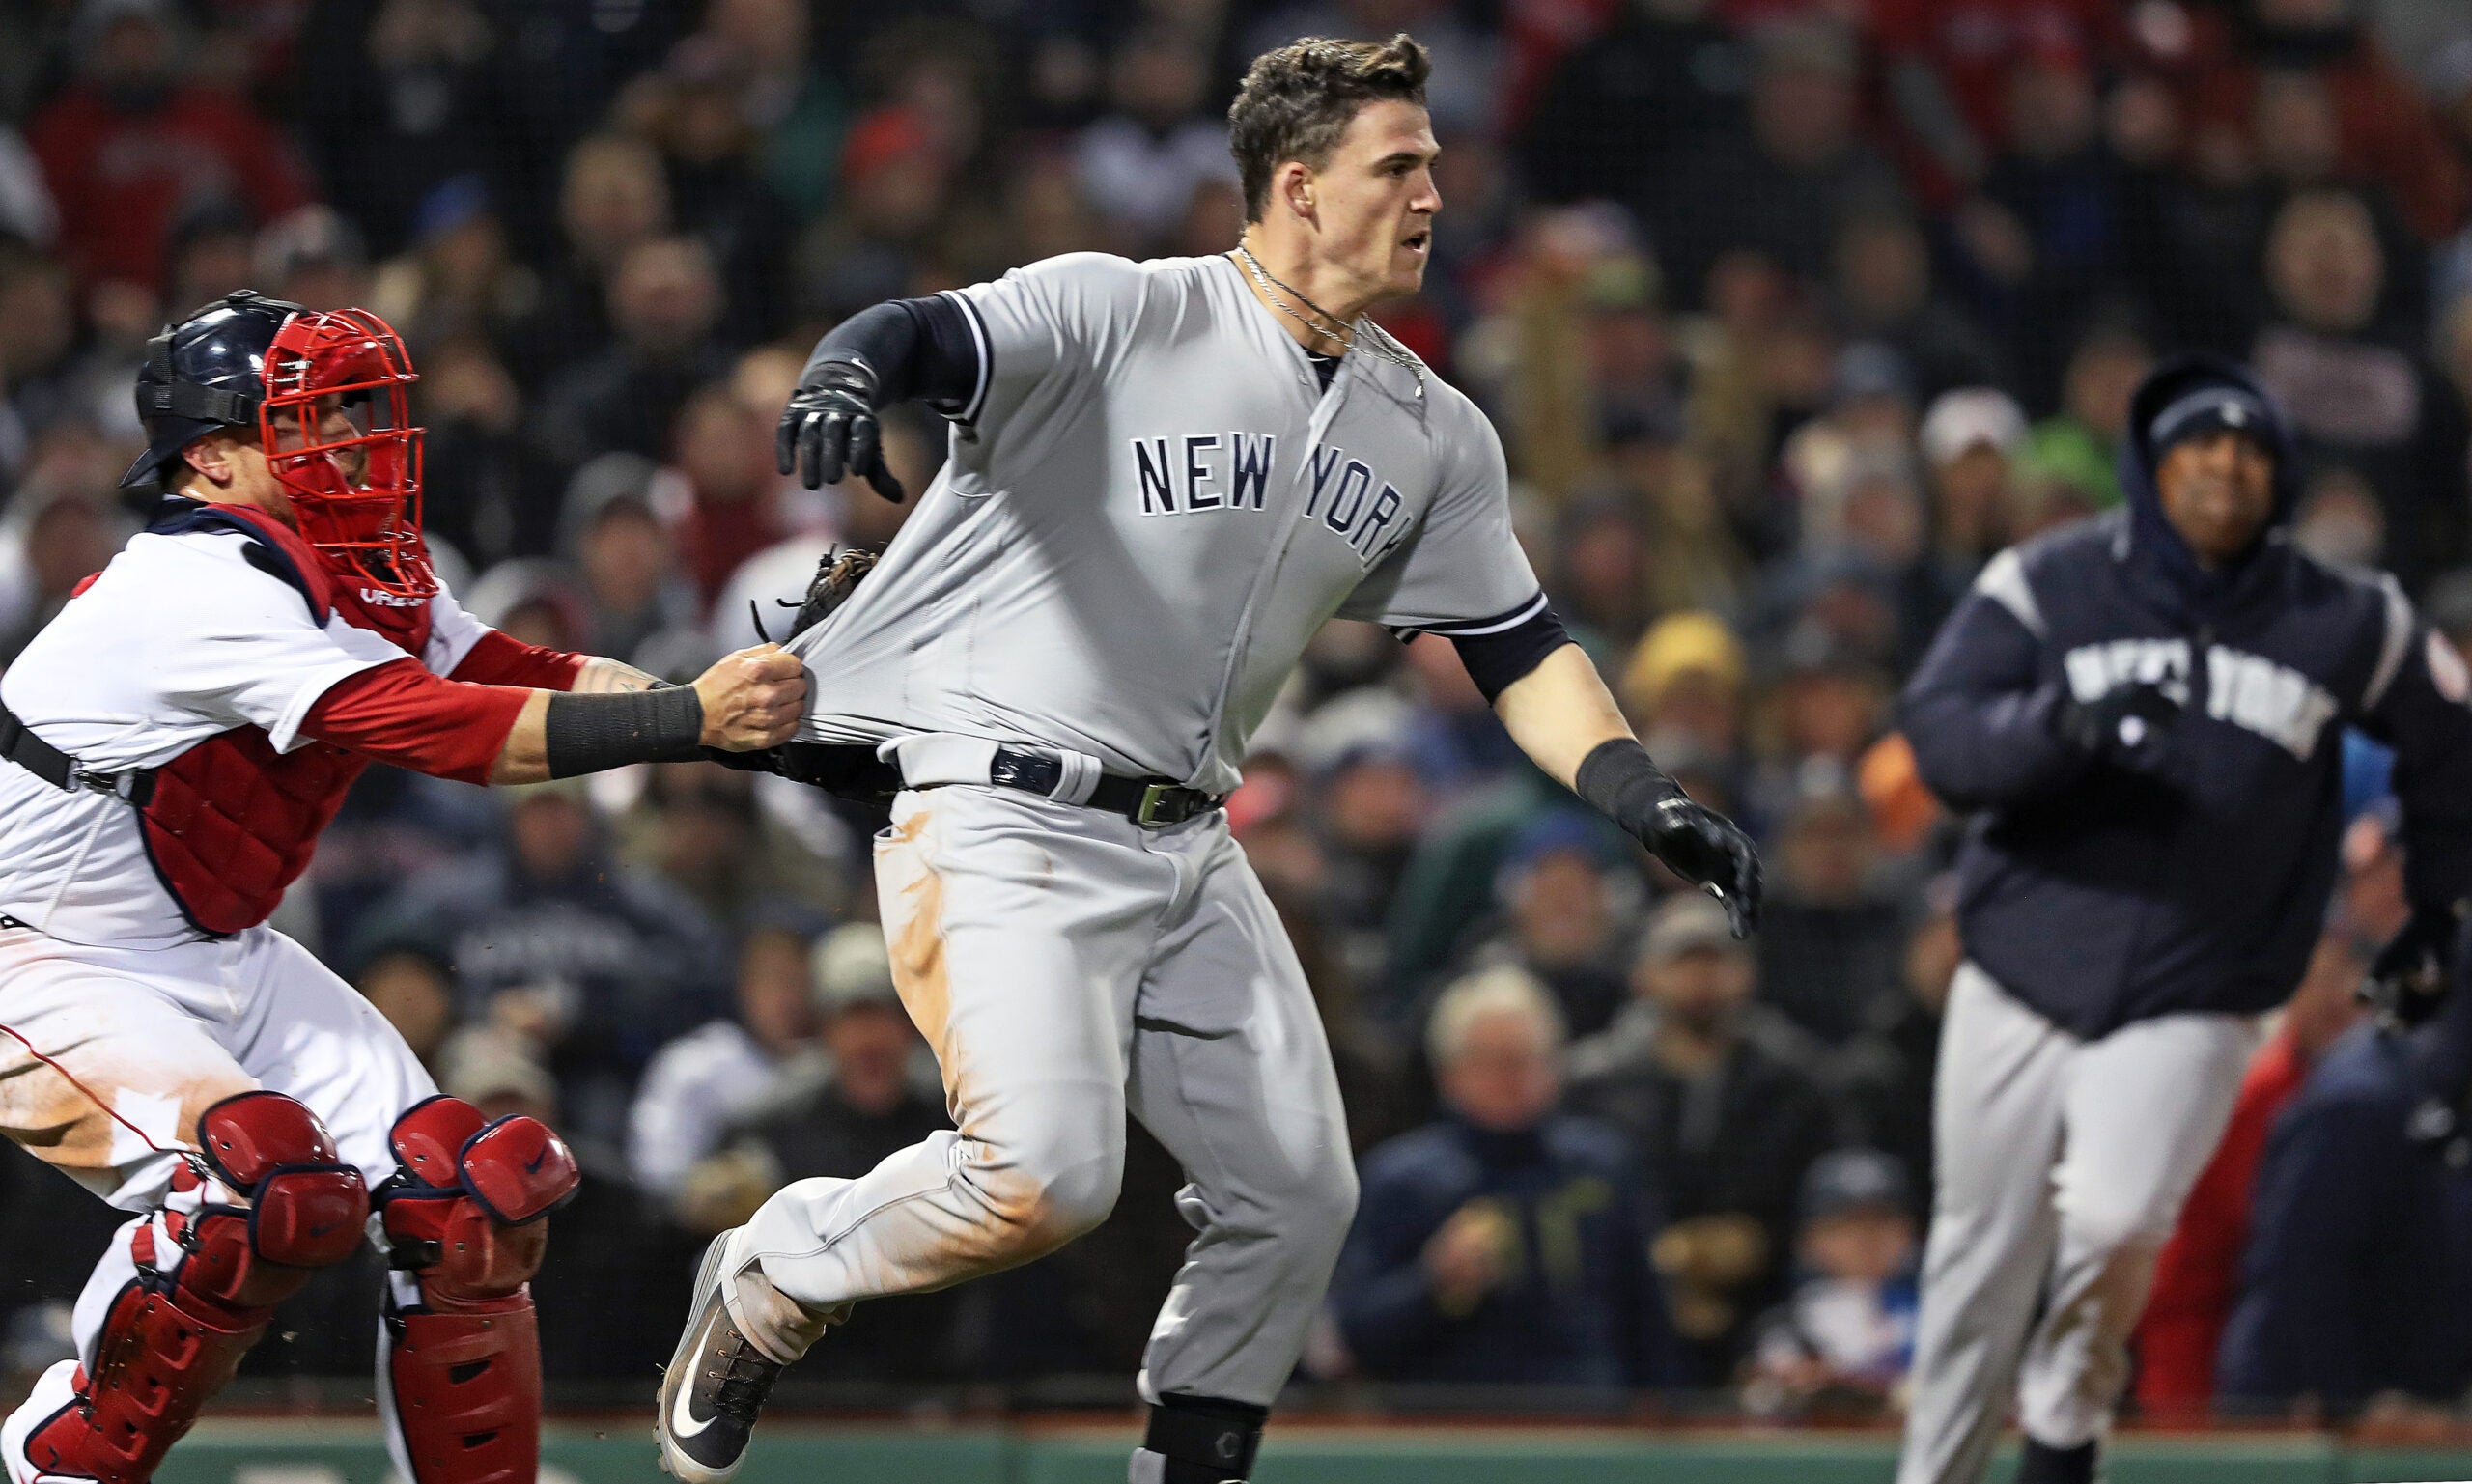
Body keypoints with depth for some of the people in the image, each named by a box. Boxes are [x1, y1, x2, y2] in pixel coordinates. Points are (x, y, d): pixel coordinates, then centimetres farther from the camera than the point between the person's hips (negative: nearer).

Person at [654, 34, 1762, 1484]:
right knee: (1046, 1179, -21)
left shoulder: (1433, 433, 9)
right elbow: (933, 339, -26)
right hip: (1005, 822, -7)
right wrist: (851, 372, -50)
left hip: (1189, 850, 7)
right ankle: (769, 1279, 5)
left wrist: (1648, 802, -2)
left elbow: (1522, 650, 13)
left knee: (1297, 1200, 2)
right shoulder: (1120, 315, -11)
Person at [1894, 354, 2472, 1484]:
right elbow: (1941, 734, -15)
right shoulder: (2047, 585, -4)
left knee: (2114, 1223, -22)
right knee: (1983, 1258, 7)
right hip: (2018, 990, 1)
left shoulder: (2343, 626, -1)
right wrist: (2063, 725, -34)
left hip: (2191, 1008, -1)